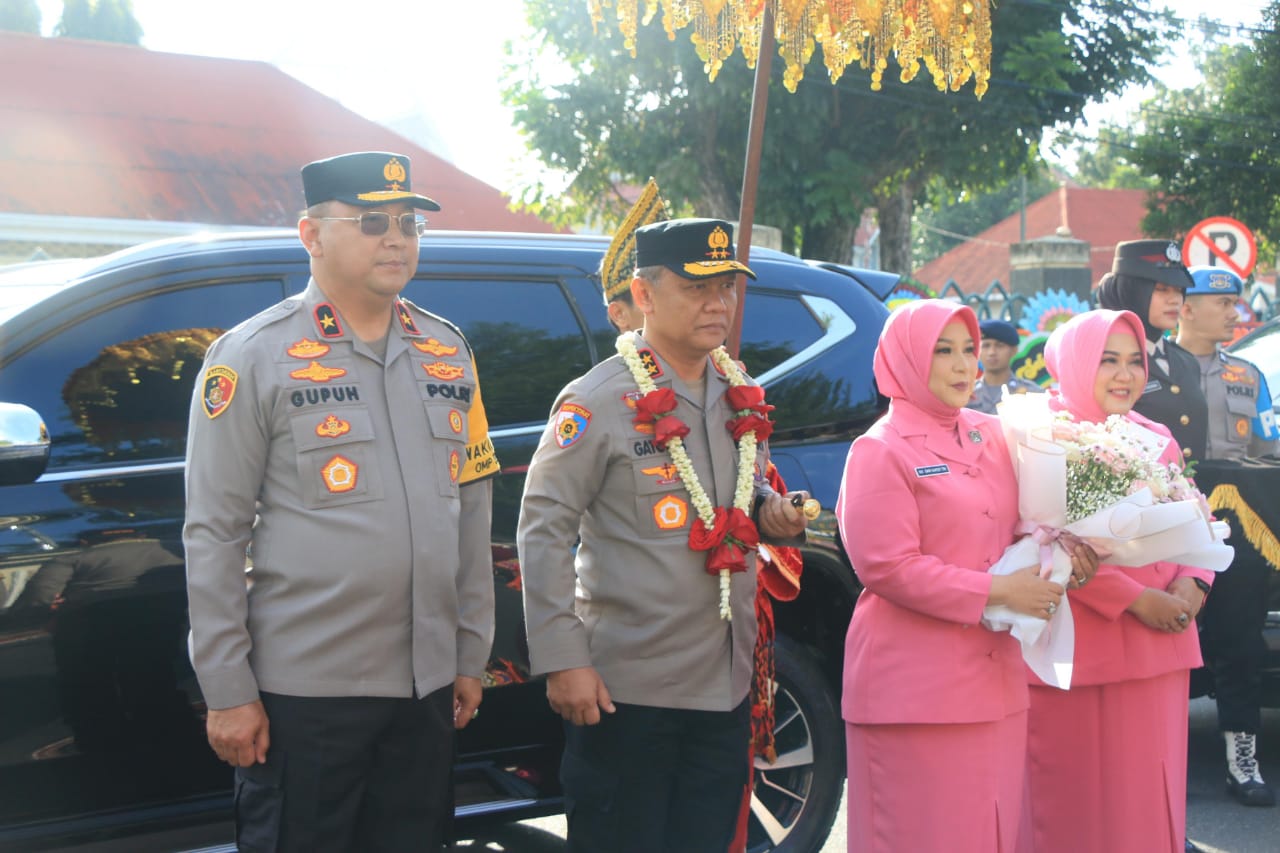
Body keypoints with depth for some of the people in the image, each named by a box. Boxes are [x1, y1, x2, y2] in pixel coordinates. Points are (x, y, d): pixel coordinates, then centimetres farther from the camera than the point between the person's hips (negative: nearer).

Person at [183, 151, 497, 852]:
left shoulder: (448, 352, 10)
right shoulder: (253, 357, -6)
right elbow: (212, 536, -8)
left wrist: (470, 655, 13)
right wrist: (227, 690, -10)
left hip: (428, 688, 5)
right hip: (303, 692, -5)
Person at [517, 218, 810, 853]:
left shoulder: (740, 396, 10)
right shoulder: (596, 400, -10)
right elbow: (543, 528, -12)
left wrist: (771, 514, -1)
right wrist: (563, 660, -17)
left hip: (726, 684, 6)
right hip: (627, 687, -6)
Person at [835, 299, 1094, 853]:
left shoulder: (990, 436, 11)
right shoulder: (881, 451, -8)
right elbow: (886, 567, -16)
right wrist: (996, 590, -17)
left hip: (995, 679, 7)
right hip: (916, 687, -6)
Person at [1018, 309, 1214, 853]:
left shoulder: (1155, 439, 14)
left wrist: (1190, 584, -6)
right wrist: (1136, 599, -18)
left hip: (1156, 648, 6)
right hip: (1077, 650, -5)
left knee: (1147, 792, 9)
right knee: (1076, 800, 1)